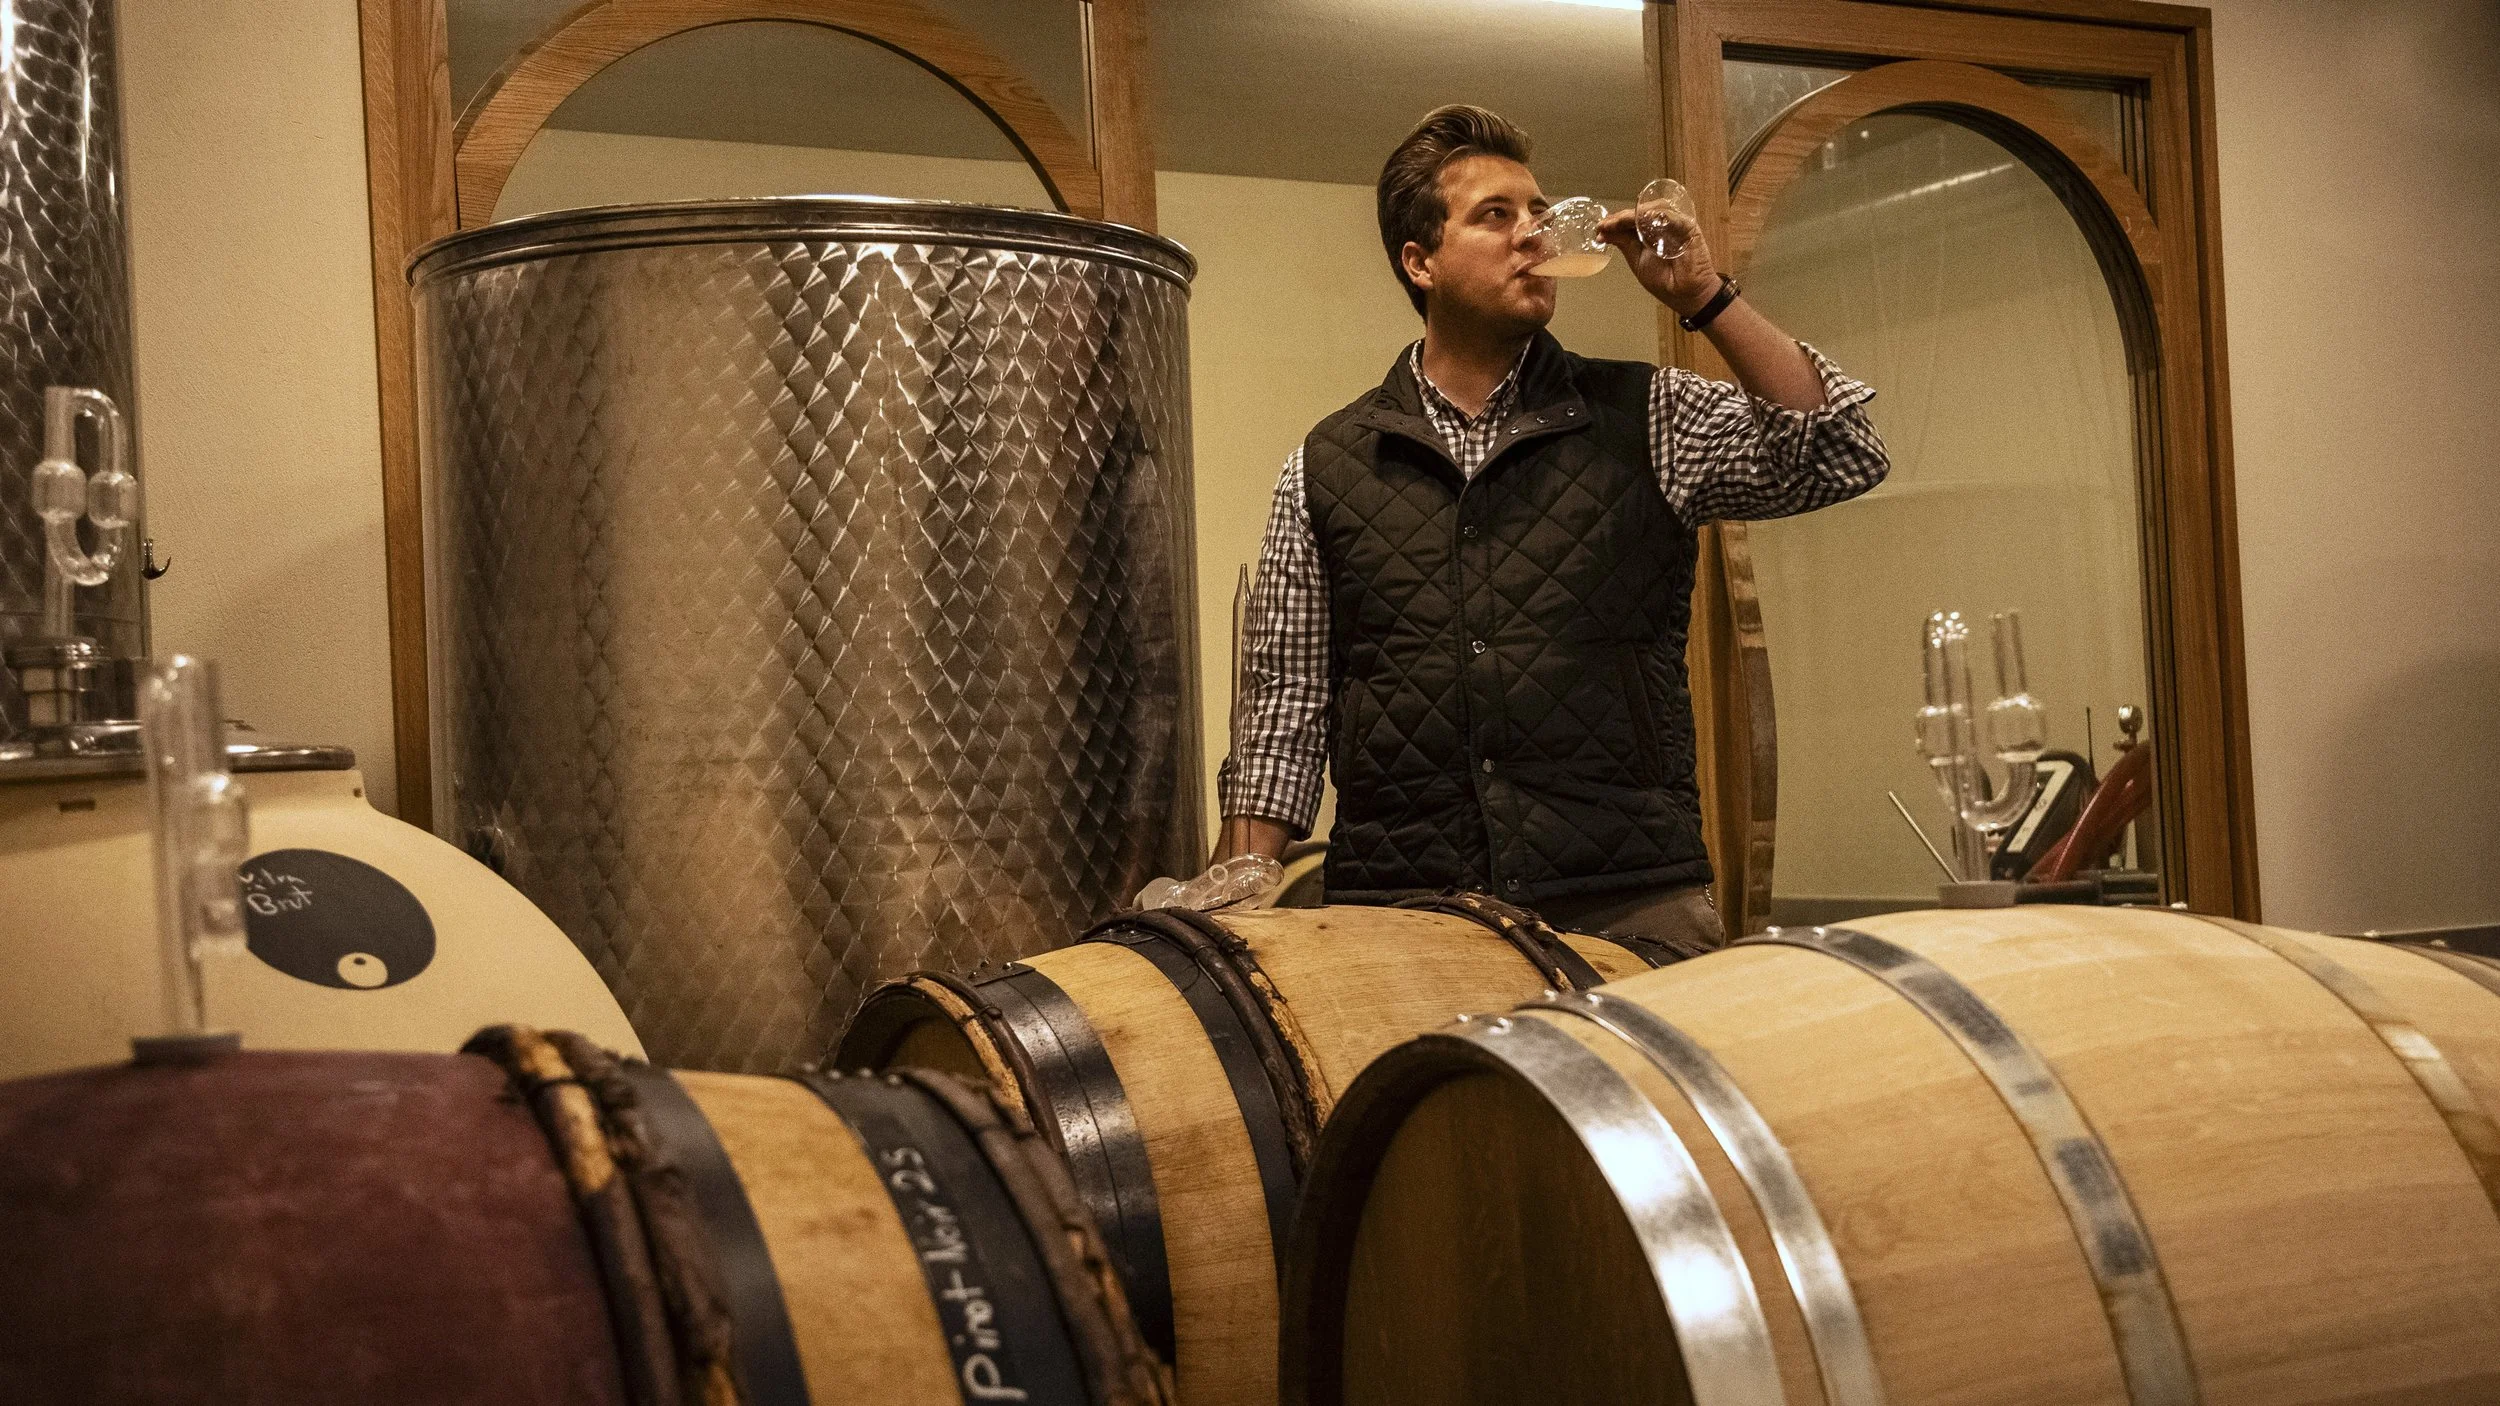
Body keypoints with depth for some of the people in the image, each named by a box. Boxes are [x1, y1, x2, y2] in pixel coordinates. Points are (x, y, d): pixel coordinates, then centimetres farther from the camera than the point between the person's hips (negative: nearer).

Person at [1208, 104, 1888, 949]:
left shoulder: (1645, 420, 10)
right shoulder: (1327, 466, 11)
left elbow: (1837, 458, 0)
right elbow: (1285, 700, 12)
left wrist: (1703, 296, -4)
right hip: (1395, 912, 0)